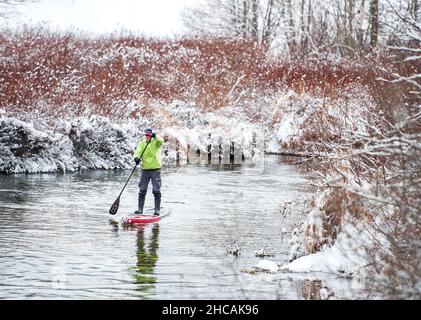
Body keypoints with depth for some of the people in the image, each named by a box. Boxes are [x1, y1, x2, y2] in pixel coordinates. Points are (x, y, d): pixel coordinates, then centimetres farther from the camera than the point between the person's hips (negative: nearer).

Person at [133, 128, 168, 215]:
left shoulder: (156, 142, -1)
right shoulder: (142, 143, 5)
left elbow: (161, 141, -23)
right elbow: (137, 152, -10)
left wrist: (155, 137, -41)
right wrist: (136, 157, -31)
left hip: (155, 170, -3)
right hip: (145, 169, 3)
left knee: (156, 191, -4)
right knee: (142, 190, 3)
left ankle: (157, 210, 2)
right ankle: (140, 209, 10)